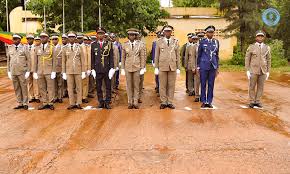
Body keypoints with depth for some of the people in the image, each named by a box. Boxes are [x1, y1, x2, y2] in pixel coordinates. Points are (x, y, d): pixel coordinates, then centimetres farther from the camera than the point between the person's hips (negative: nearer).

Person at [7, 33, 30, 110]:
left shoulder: (24, 48, -3)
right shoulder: (10, 48, 7)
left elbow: (28, 60, -3)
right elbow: (8, 60, 12)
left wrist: (28, 71, -6)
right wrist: (8, 71, 9)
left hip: (22, 72, -3)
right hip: (13, 72, 4)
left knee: (24, 87, 3)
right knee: (16, 88, 7)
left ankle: (25, 103, 13)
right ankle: (20, 103, 16)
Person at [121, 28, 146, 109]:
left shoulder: (140, 44, -2)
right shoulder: (125, 45, 2)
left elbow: (142, 57, -1)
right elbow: (123, 57, 6)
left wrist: (142, 68, -5)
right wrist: (122, 68, 3)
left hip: (137, 68, -1)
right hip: (128, 68, 1)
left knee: (136, 85, 4)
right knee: (129, 86, 6)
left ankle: (135, 102, 13)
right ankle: (130, 102, 15)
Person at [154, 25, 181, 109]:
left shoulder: (175, 42, 6)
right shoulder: (159, 41, 4)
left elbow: (178, 55, 6)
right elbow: (156, 55, 5)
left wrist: (178, 67, 3)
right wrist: (156, 67, 1)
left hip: (173, 67, 1)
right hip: (162, 66, -1)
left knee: (171, 85, 5)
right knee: (162, 85, 3)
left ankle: (170, 102, 15)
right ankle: (163, 102, 14)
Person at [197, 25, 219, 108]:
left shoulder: (216, 42, 7)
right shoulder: (202, 42, 1)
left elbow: (217, 55, 11)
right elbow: (199, 55, 5)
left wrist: (217, 67, 9)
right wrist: (198, 66, 2)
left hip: (213, 66, 2)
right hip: (204, 66, -2)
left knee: (211, 85, 5)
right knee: (203, 84, 3)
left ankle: (209, 102, 14)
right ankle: (204, 102, 13)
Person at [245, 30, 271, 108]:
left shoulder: (267, 48, 4)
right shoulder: (251, 47, -4)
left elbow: (268, 60, 7)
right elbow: (247, 59, -3)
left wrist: (268, 72, 3)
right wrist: (247, 71, -9)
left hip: (263, 71, 3)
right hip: (253, 70, -2)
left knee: (260, 87, 6)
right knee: (252, 87, 1)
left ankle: (257, 101, 17)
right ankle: (252, 102, 13)